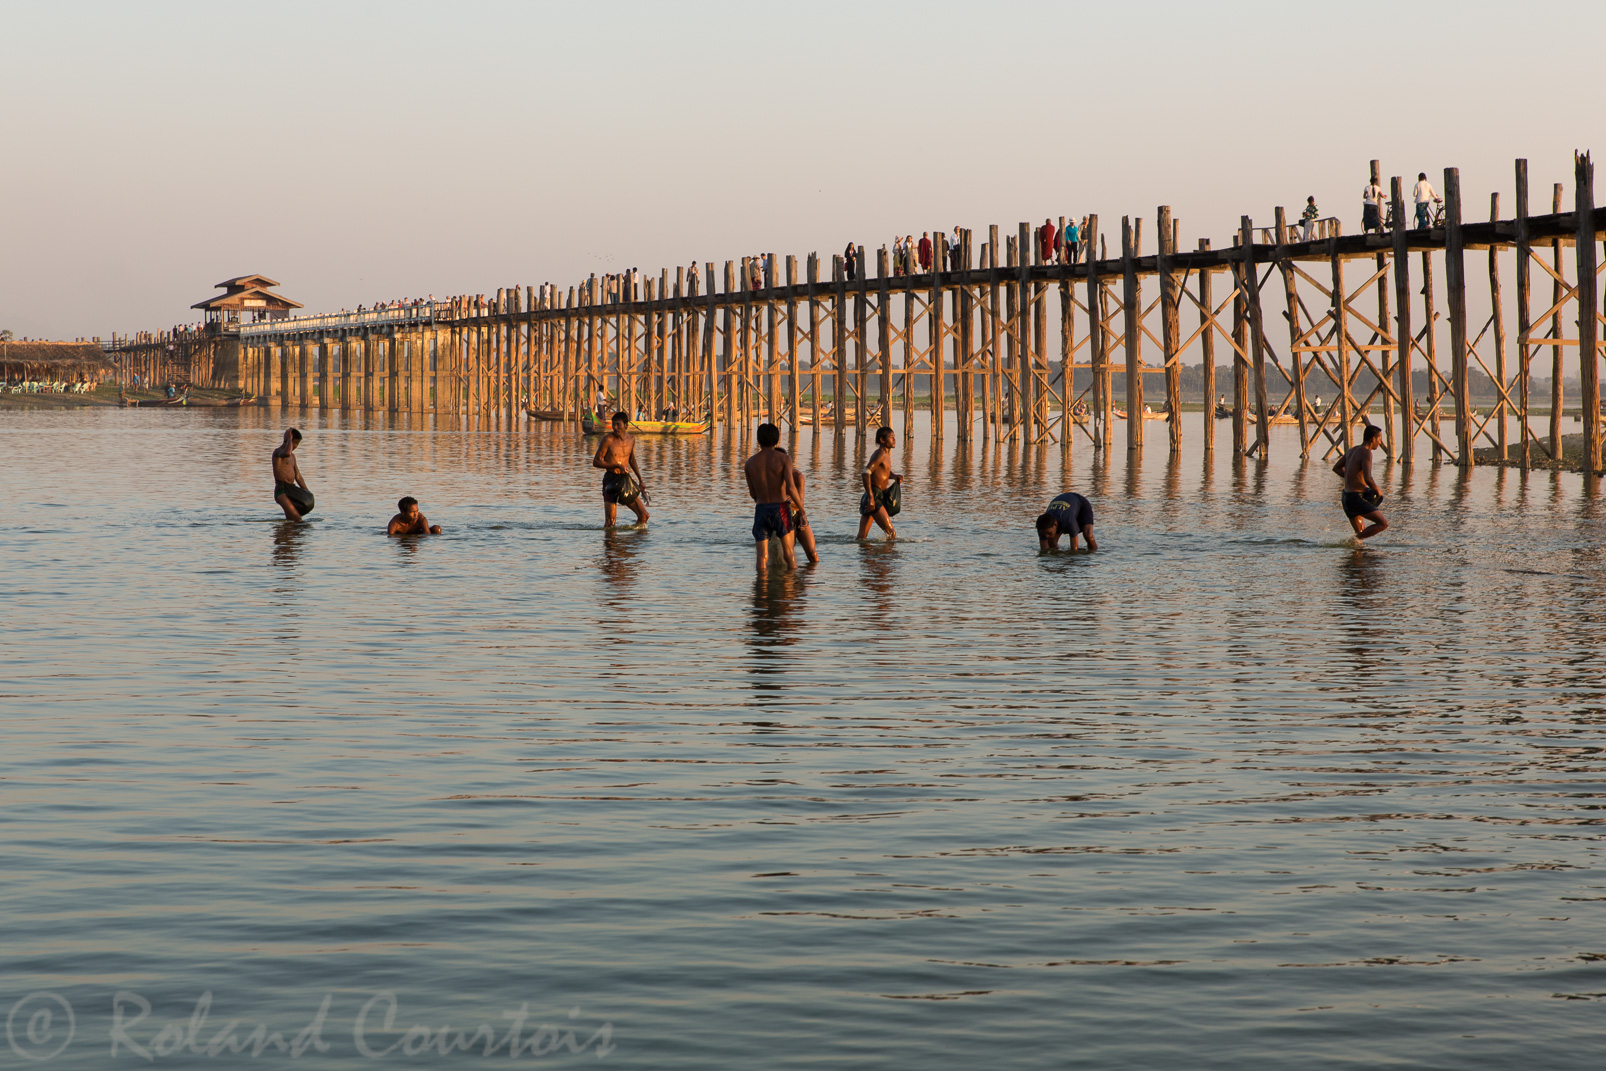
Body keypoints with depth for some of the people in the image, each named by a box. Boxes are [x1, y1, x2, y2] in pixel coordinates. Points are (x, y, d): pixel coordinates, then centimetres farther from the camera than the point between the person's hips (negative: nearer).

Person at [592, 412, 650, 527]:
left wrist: (640, 480, 26)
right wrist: (617, 465, -18)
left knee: (644, 515, 4)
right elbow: (596, 462, -10)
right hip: (611, 480, -5)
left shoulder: (631, 439, 7)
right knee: (610, 521, -11)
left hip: (626, 480, 5)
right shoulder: (608, 439, -11)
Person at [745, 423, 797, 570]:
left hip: (761, 510, 2)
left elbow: (753, 494, 11)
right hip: (781, 509, -2)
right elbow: (790, 487, -18)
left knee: (762, 557, 1)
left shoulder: (750, 463, 4)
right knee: (789, 554, 7)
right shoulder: (784, 459, -6)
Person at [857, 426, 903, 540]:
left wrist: (894, 476, 11)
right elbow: (866, 472, -24)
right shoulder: (880, 454, -12)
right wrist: (870, 497, -26)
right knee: (891, 532, -9)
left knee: (862, 536, 10)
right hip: (874, 496, -10)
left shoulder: (887, 454, 19)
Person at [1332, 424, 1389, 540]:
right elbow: (1368, 478, -26)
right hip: (1356, 499, -9)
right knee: (1383, 523, -12)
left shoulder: (1351, 450, 12)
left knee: (1361, 532, 18)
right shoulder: (1366, 453, -15)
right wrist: (1377, 490, -9)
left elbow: (1336, 468, 23)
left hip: (1346, 497, 9)